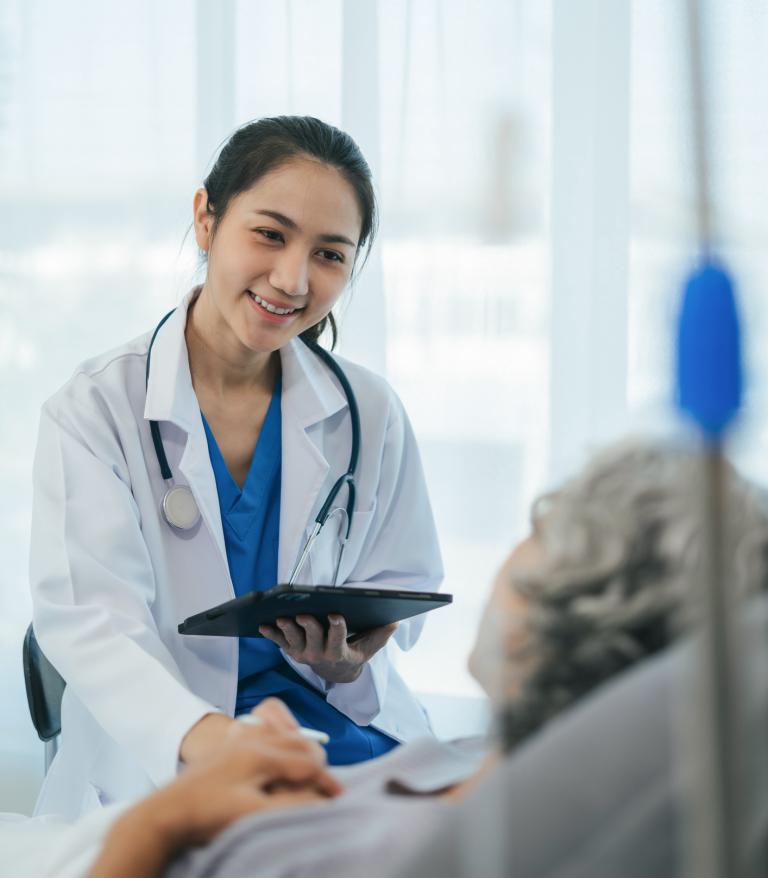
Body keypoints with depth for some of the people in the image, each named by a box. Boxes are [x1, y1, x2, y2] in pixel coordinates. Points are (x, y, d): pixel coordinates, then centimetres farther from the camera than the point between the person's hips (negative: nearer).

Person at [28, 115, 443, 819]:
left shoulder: (370, 414, 6)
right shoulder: (95, 409, -5)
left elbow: (403, 589, 11)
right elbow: (89, 616, -17)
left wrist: (348, 659, -15)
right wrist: (199, 733, -38)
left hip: (329, 713, 4)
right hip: (151, 757, -4)